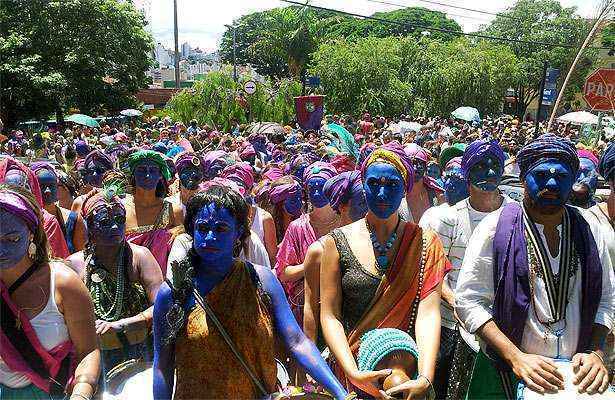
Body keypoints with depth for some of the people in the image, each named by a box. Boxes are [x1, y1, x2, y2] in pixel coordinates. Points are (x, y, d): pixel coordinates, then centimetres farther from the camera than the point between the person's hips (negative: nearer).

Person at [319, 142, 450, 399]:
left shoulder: (425, 243, -7)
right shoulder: (338, 242, -8)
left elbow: (428, 312, -15)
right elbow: (330, 315, -10)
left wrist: (425, 378, -28)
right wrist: (354, 373, -22)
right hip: (351, 368, 0)